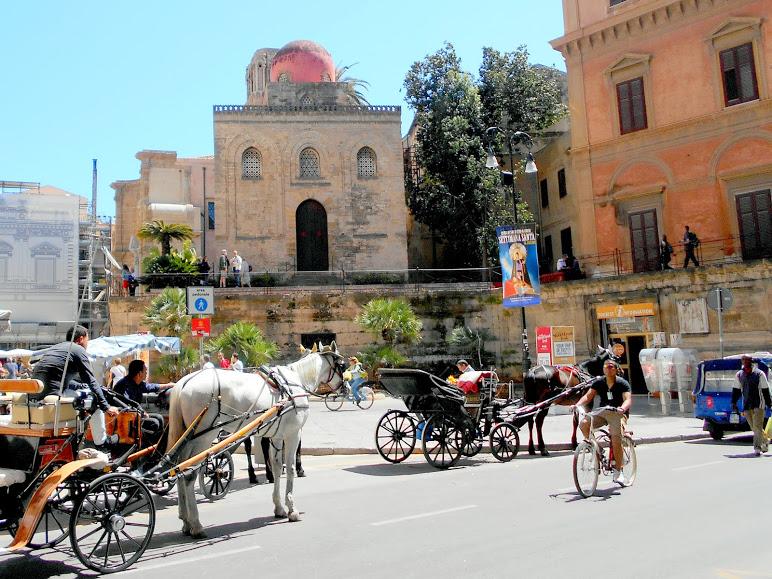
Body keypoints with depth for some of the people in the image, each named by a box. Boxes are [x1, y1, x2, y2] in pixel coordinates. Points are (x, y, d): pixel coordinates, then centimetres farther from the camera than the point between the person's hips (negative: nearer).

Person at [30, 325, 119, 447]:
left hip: (34, 395, 9)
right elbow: (91, 382, -3)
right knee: (94, 396, 6)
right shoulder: (78, 350, 0)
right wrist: (106, 407, 1)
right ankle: (101, 441, 10)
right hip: (53, 394, -9)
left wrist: (82, 386, 37)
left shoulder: (54, 348, 25)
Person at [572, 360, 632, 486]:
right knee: (584, 423, -23)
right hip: (602, 412, 3)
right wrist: (577, 405, -24)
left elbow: (628, 399, -20)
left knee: (616, 440, -19)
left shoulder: (622, 383, -7)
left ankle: (619, 472, -1)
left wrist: (622, 408, -43)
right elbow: (588, 396, -5)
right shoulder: (598, 382, 3)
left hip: (618, 413, -3)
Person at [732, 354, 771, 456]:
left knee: (757, 426, -11)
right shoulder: (739, 375, 9)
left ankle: (757, 448, -9)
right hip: (746, 406, 4)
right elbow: (736, 390, 14)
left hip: (759, 404, -4)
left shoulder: (759, 374, -3)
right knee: (754, 428, 9)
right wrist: (734, 403, 7)